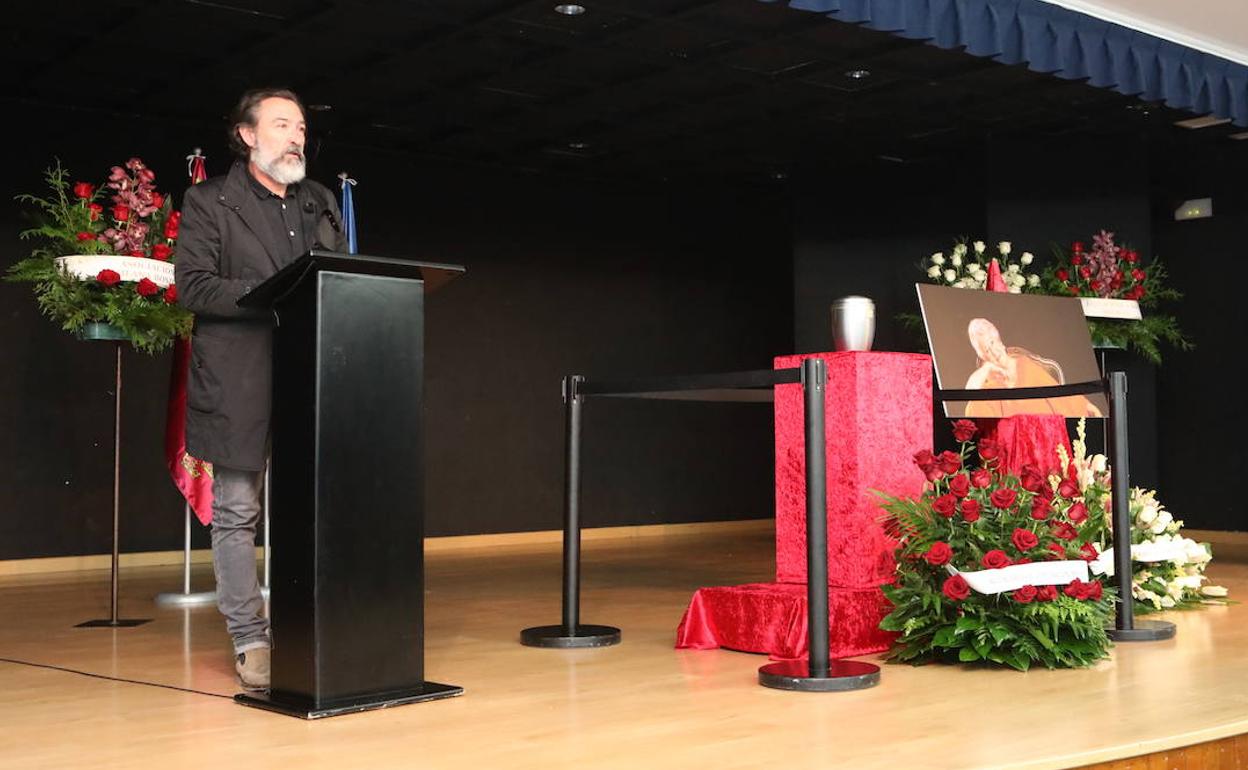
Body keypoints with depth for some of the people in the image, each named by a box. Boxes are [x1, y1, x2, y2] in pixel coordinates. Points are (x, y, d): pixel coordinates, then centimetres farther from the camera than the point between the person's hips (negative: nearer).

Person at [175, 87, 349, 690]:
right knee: (237, 515, 0)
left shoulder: (321, 203, 18)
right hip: (240, 385, -4)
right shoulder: (209, 202, 2)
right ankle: (251, 645, 8)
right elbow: (192, 285, -8)